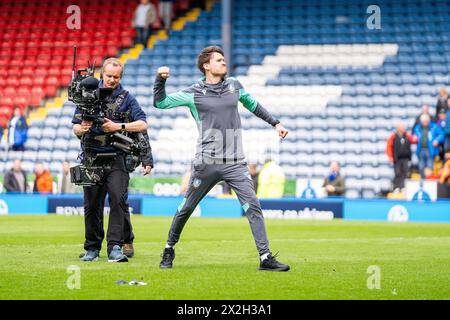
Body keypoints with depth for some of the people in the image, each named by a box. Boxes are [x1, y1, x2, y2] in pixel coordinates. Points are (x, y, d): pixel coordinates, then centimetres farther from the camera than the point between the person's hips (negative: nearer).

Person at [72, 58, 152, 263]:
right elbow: (75, 128, 10)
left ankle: (115, 247, -17)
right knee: (92, 204, 5)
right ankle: (92, 248, 16)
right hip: (92, 157, 2)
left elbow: (142, 124, -1)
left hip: (116, 157, -2)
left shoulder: (126, 98, 8)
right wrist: (82, 129, -14)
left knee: (118, 199, -15)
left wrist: (118, 126, -13)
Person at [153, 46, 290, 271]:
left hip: (235, 163, 3)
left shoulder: (234, 86, 11)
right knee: (186, 208, 7)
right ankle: (169, 250, 27)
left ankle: (265, 258, -9)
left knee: (253, 206, -9)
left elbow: (252, 105, 28)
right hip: (206, 163, -2)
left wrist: (275, 123, 29)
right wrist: (161, 79, -13)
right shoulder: (194, 93, -1)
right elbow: (160, 102, 3)